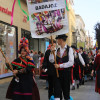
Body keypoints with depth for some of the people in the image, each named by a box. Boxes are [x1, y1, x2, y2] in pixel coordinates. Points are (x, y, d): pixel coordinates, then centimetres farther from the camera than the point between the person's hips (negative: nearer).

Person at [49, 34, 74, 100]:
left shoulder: (69, 49, -8)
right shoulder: (57, 50, 9)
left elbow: (71, 62, -15)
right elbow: (51, 60, 6)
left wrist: (60, 65, -18)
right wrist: (52, 52, -8)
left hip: (66, 72, -4)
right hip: (58, 72, 4)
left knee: (66, 89, 8)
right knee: (57, 89, 0)